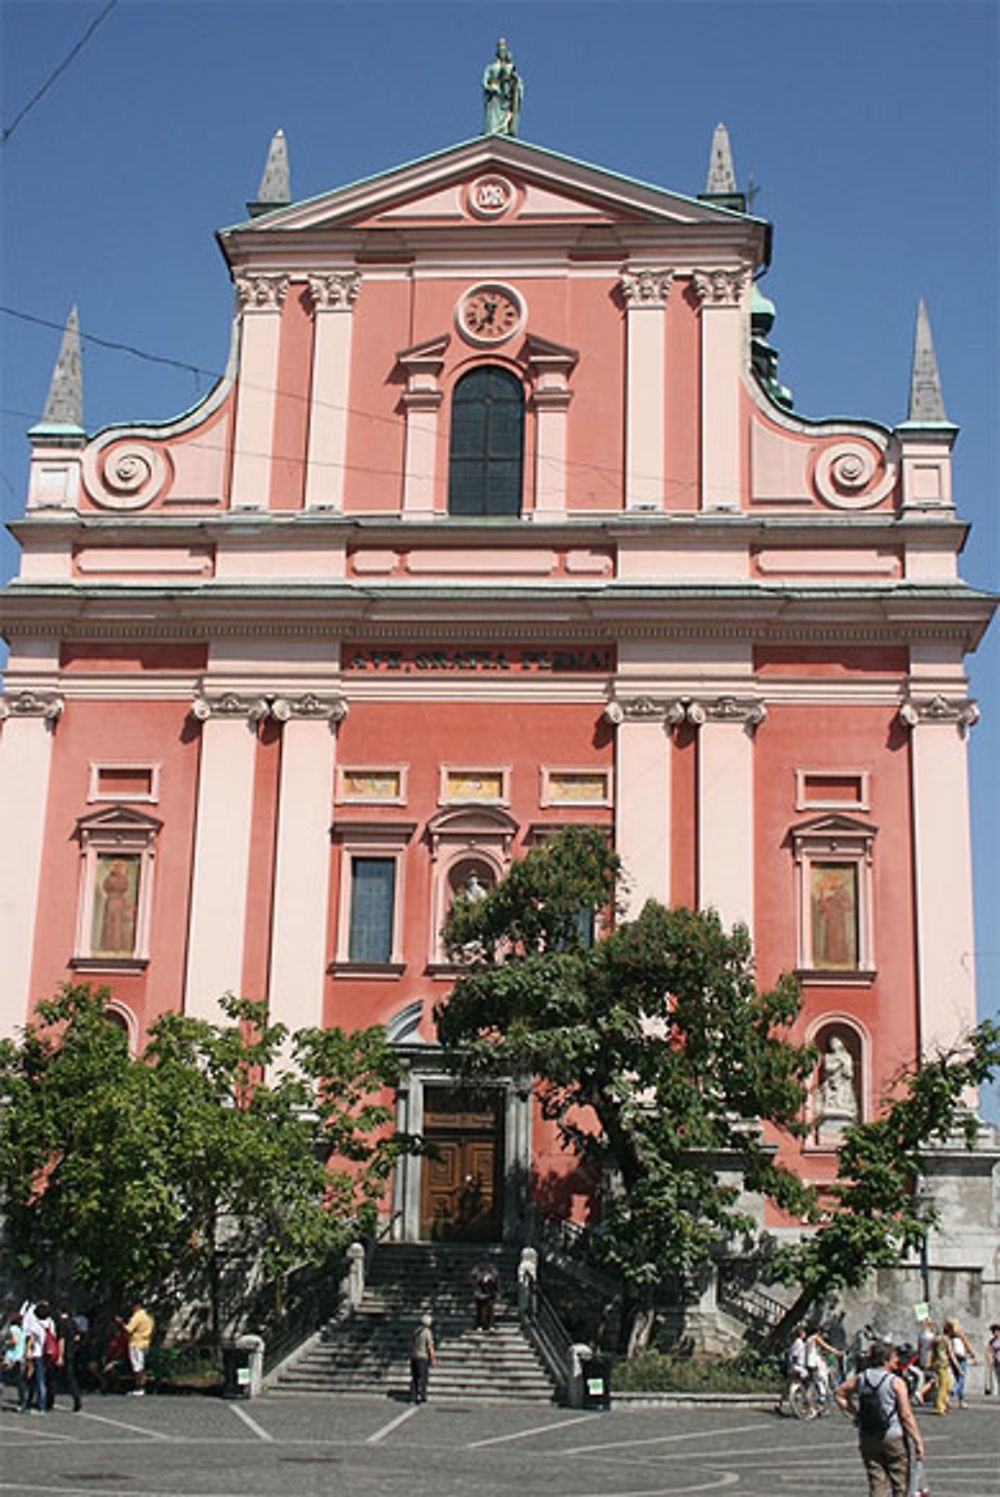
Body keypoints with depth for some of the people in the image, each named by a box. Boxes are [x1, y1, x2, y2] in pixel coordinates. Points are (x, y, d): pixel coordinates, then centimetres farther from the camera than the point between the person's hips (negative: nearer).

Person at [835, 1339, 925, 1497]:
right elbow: (906, 1415, -14)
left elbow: (839, 1393, 14)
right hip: (893, 1437, -5)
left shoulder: (860, 1379, 4)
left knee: (876, 1482, 9)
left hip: (866, 1438, 5)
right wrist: (918, 1442, -10)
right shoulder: (896, 1382, -12)